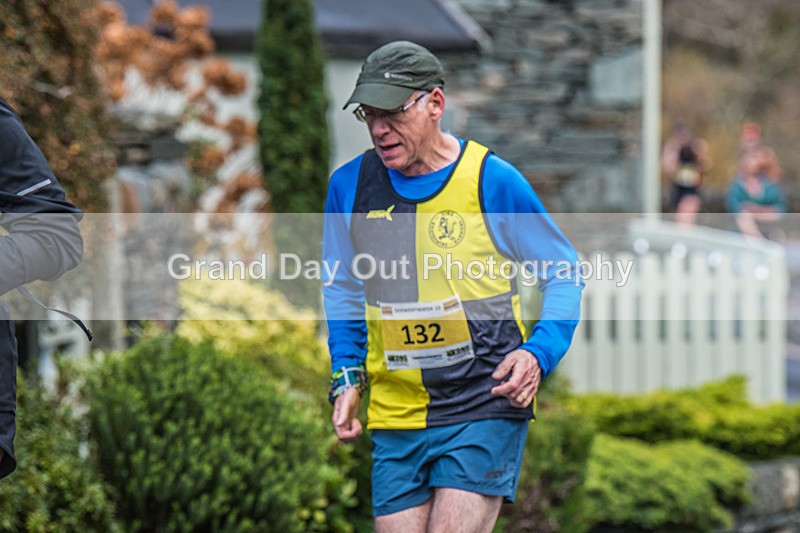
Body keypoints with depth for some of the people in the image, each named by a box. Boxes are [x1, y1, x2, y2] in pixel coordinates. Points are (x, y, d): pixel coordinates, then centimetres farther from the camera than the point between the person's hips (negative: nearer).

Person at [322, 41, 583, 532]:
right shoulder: (349, 185, 5)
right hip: (394, 417, 4)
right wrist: (346, 376, 9)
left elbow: (565, 274, 6)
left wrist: (539, 353, -10)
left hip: (484, 405, -4)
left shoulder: (492, 181, -5)